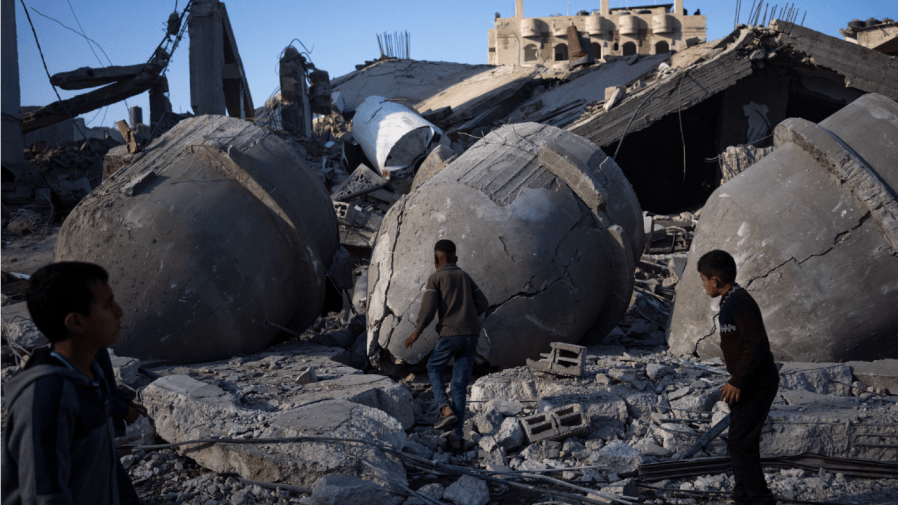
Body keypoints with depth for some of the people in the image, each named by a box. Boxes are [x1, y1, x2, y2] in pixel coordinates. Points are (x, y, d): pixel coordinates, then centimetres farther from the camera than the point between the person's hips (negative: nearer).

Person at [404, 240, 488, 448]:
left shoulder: (435, 279, -1)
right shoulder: (465, 277, 17)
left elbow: (428, 309, -12)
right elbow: (482, 304, 18)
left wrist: (417, 332, 0)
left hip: (450, 334, -5)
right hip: (471, 335, 5)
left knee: (434, 369, 21)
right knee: (459, 385, 9)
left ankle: (446, 409, 0)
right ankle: (457, 436, 6)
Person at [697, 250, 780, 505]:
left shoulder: (739, 302, -19)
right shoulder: (732, 300, 12)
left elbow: (758, 343, -26)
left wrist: (737, 381, -24)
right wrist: (737, 380, 21)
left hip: (756, 384, -11)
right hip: (751, 382, 11)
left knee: (740, 443, -8)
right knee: (741, 443, 16)